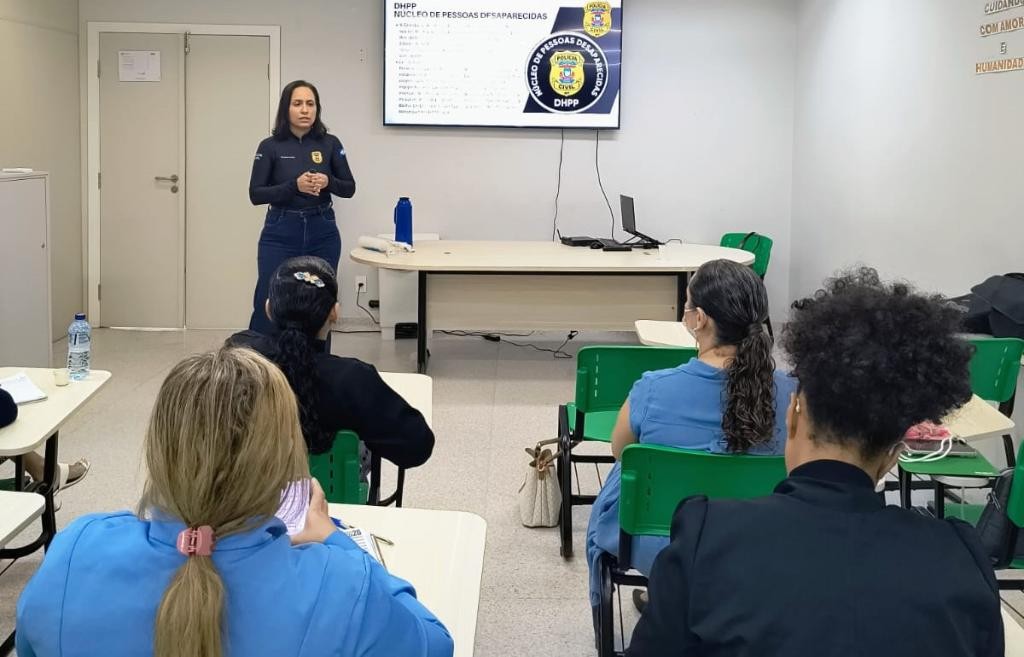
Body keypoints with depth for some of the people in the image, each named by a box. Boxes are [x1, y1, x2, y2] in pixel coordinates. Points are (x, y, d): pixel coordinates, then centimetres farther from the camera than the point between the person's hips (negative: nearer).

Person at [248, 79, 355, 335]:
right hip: (281, 234, -2)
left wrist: (328, 182, -17)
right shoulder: (270, 146, -3)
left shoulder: (330, 144, 2)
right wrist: (295, 185, -20)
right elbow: (256, 194, -6)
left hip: (322, 234, 2)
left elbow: (349, 188, 4)